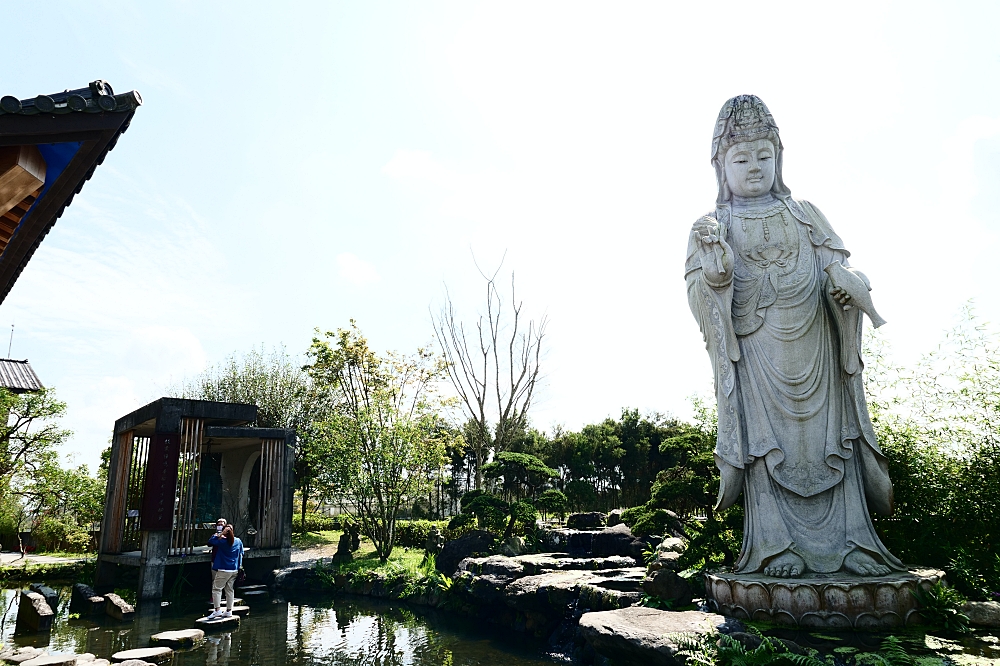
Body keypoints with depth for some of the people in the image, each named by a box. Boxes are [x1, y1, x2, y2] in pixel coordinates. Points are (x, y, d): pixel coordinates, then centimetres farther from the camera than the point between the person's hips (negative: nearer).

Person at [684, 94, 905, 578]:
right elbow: (699, 293, -1)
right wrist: (711, 263, -23)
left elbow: (838, 264, 12)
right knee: (767, 441, -7)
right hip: (755, 352, -2)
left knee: (828, 436, 1)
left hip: (812, 345, 3)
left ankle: (846, 541, 9)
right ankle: (777, 546, -1)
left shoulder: (803, 214, 17)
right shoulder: (712, 226, 8)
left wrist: (849, 284, -12)